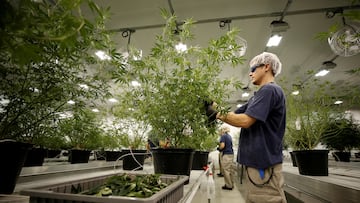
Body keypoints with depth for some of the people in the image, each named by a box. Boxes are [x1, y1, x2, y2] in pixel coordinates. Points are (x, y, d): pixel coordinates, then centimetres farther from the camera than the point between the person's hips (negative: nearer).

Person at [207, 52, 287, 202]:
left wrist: (217, 114, -11)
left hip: (264, 163, -10)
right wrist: (213, 107, 7)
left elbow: (245, 121, -22)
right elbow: (235, 115, 18)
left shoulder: (270, 90, -14)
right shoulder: (261, 94, 18)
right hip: (257, 161, 10)